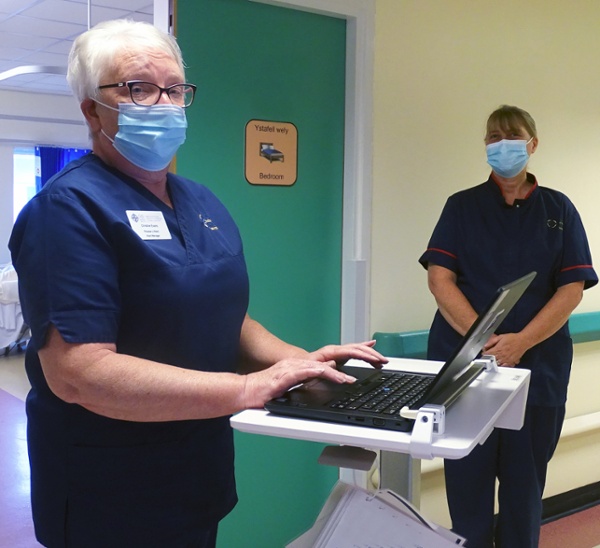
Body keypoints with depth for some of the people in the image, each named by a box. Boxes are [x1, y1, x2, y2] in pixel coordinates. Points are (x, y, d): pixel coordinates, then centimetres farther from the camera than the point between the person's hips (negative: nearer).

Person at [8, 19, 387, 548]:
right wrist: (246, 388, -30)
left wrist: (301, 360, -5)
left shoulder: (203, 203, 8)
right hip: (111, 499, -7)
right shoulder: (70, 207, -17)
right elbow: (76, 371, -27)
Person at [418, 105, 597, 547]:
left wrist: (521, 341, -15)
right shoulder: (462, 206, 6)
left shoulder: (558, 209, 7)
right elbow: (439, 278, -4)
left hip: (537, 363, 1)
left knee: (525, 478, 10)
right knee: (468, 477, 5)